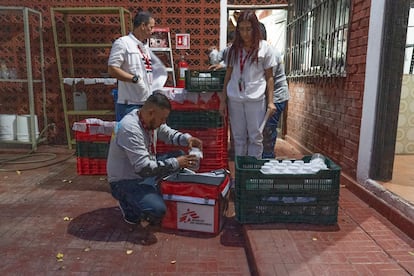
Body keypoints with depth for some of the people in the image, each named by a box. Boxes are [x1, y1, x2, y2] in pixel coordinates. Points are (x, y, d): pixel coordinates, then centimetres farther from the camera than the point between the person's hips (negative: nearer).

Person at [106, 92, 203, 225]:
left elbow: (168, 133, 11)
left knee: (179, 155, 2)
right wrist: (176, 163, -28)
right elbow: (144, 168, -33)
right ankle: (128, 202, 4)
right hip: (125, 181, -9)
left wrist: (187, 138, -10)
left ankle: (154, 193, 7)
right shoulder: (130, 129, -31)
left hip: (144, 167, 9)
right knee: (158, 210, -27)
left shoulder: (151, 119, -6)